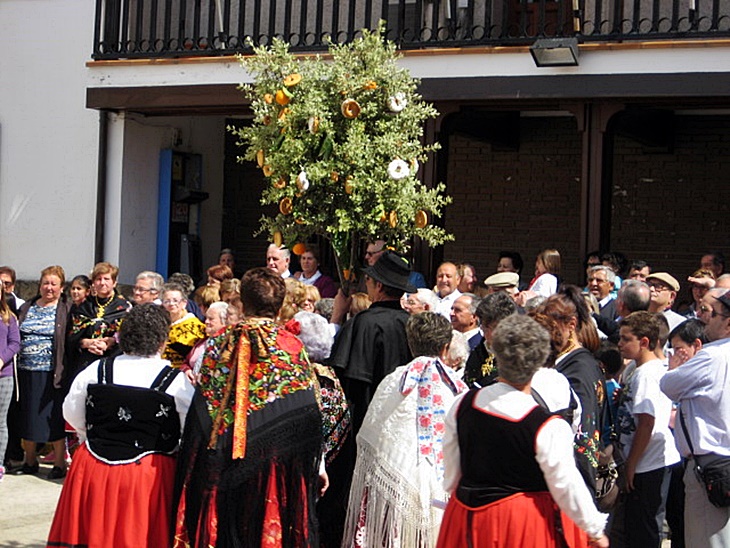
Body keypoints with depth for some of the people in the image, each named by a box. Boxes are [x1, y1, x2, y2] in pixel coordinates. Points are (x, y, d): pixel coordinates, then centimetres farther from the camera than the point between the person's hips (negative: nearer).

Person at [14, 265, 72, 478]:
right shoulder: (26, 308, 13)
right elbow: (15, 338, 15)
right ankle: (30, 461, 23)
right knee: (28, 417, 9)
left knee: (55, 418, -1)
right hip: (27, 373, 4)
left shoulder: (67, 310, 0)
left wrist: (64, 371, -11)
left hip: (52, 373, -4)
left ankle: (59, 464, 9)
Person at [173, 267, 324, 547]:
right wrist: (318, 465, 2)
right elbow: (308, 416, -6)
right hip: (276, 464, -2)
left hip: (224, 468, 2)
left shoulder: (222, 344, -2)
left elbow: (201, 414, 0)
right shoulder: (292, 347, -7)